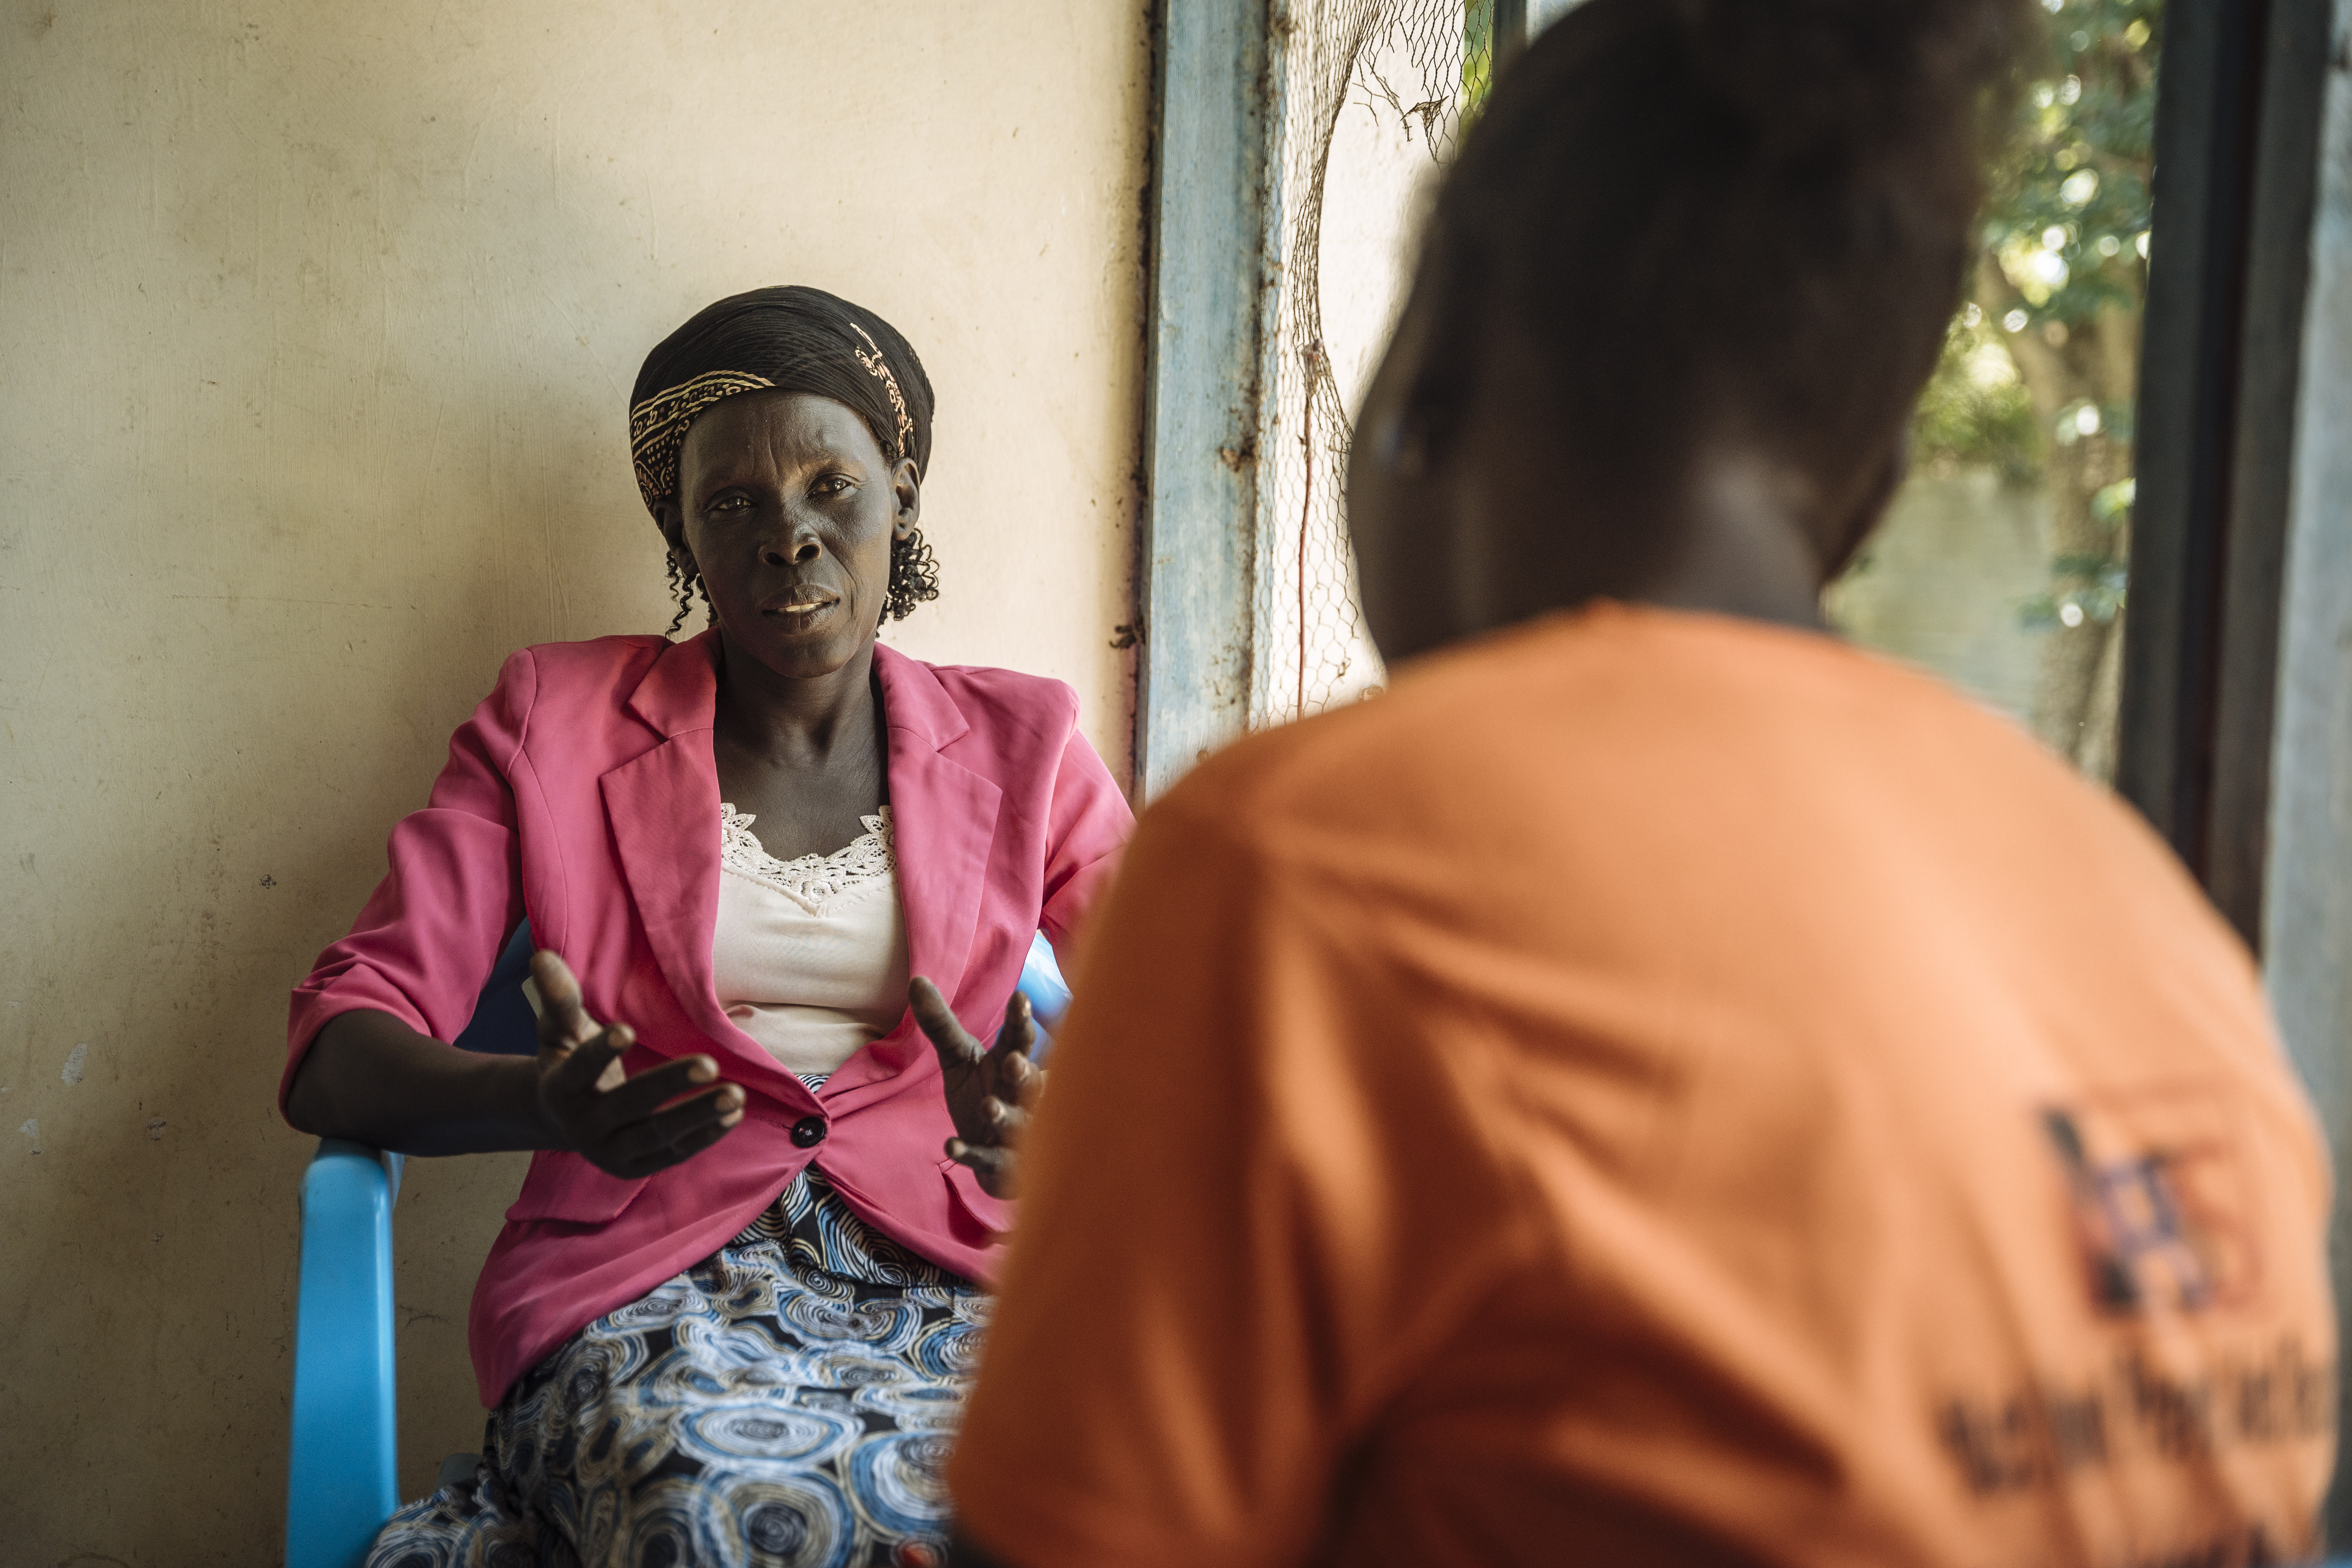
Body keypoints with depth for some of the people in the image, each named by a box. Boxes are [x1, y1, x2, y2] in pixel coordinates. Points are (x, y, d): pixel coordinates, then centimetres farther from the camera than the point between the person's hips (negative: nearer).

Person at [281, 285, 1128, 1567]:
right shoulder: (556, 720, 10)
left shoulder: (1017, 745, 14)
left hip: (939, 1276, 3)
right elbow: (335, 1052, 3)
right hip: (647, 1282, -2)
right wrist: (553, 1105, -20)